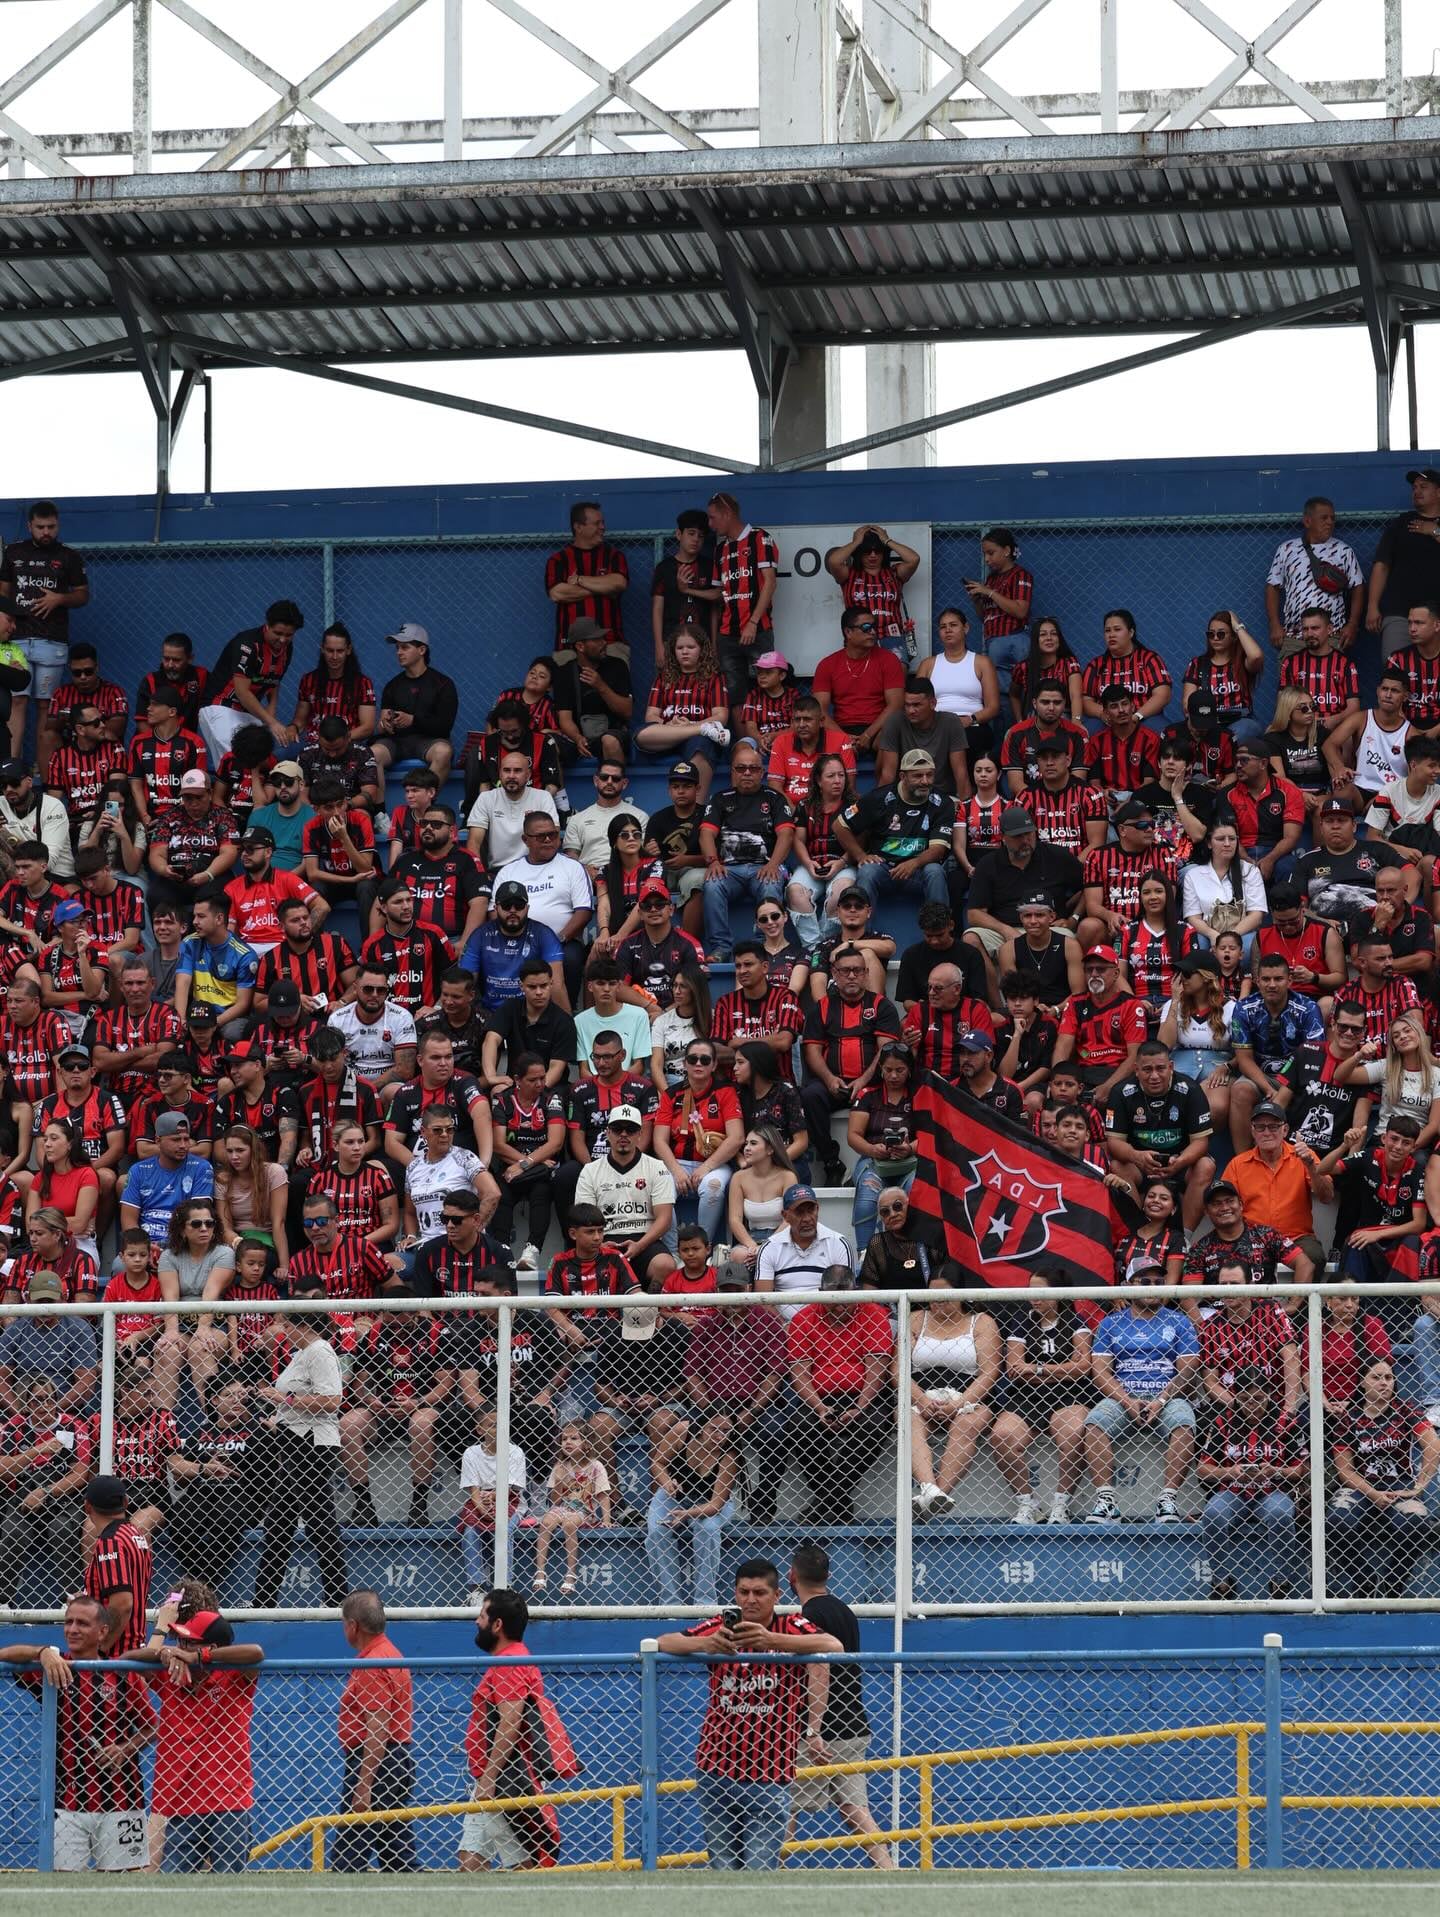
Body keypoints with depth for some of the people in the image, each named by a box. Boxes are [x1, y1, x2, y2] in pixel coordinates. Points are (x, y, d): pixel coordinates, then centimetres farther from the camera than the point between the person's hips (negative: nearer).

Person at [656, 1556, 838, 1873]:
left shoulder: (791, 1628, -6)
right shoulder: (721, 1628, 1)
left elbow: (834, 1647, -26)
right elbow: (664, 1643, -10)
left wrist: (772, 1640, -40)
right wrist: (705, 1644, -33)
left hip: (769, 1777, -3)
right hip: (716, 1770, 3)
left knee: (759, 1872, -10)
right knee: (723, 1869, 8)